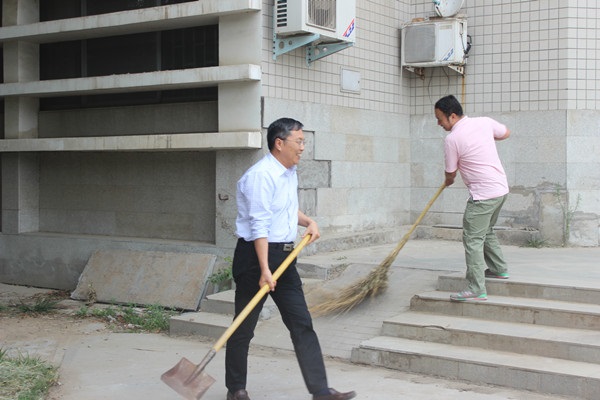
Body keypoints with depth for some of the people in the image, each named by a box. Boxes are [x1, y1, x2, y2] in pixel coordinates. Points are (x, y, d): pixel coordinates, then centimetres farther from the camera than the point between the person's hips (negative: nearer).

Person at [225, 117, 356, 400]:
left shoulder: (290, 172, 13)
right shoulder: (261, 175, -17)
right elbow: (259, 226, -21)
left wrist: (308, 221, 9)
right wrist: (264, 270, -24)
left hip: (284, 255, 9)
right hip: (255, 253, -9)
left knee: (302, 324, 5)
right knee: (244, 327, 5)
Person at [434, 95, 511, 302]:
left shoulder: (452, 139, -15)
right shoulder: (484, 122, 3)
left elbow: (450, 173, -2)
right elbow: (505, 133, 24)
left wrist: (448, 182, 21)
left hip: (483, 195, -8)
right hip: (501, 188, 9)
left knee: (473, 239, -6)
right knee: (486, 231, 26)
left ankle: (476, 289, -8)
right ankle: (499, 269, 38)